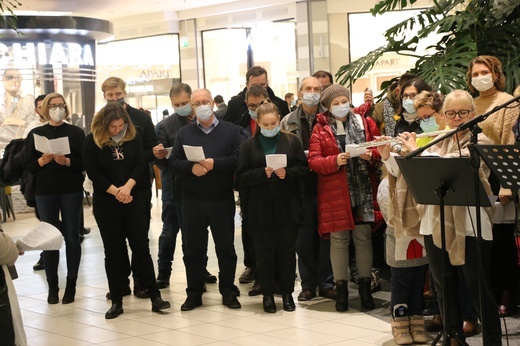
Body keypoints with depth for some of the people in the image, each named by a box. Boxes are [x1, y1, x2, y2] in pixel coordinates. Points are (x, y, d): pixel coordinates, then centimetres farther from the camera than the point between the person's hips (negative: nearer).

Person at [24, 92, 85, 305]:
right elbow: (28, 166, 3)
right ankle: (52, 286, 5)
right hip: (45, 192, 1)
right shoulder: (36, 134, 6)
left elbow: (84, 163, -3)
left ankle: (71, 284, 6)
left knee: (71, 237, 1)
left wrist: (67, 161, -19)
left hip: (71, 191, -1)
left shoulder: (76, 132, 2)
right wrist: (42, 161, -15)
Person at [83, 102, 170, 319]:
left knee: (141, 247, -2)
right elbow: (93, 173, -8)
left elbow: (140, 165, -3)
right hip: (106, 202, -1)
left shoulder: (134, 137, 3)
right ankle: (116, 301, 10)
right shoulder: (92, 141, -3)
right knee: (112, 252, 4)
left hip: (135, 199, 1)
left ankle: (155, 296, 2)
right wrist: (116, 191, -15)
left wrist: (128, 187, -18)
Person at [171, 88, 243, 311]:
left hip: (222, 200, -1)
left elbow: (239, 159, -7)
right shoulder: (184, 133, 9)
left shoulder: (230, 131, 4)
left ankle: (228, 291, 17)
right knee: (193, 249, 6)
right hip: (192, 201, 1)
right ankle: (194, 294, 16)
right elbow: (174, 161, 2)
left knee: (226, 247, 5)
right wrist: (191, 167, -17)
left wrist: (215, 163, -18)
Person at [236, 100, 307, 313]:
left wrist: (287, 173, -16)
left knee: (287, 251, 7)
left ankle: (287, 293, 18)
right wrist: (263, 173, -17)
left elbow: (303, 169, 2)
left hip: (288, 207, 1)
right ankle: (268, 294, 15)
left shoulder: (292, 141, 5)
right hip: (260, 209, 0)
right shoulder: (249, 145, 3)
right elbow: (241, 177, -3)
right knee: (264, 252, 4)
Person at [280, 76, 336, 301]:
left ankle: (326, 283, 13)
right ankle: (308, 284, 14)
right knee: (304, 238, 5)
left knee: (326, 236, 3)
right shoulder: (288, 122, 8)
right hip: (301, 187, 1)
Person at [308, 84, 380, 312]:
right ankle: (341, 288, 10)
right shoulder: (320, 129, 4)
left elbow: (379, 149, 9)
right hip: (334, 193, -1)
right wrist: (335, 161, -19)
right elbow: (313, 161, -4)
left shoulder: (365, 123, 9)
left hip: (362, 190, 1)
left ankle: (365, 286, 14)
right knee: (339, 239, 1)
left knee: (363, 237, 4)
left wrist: (370, 155, -13)